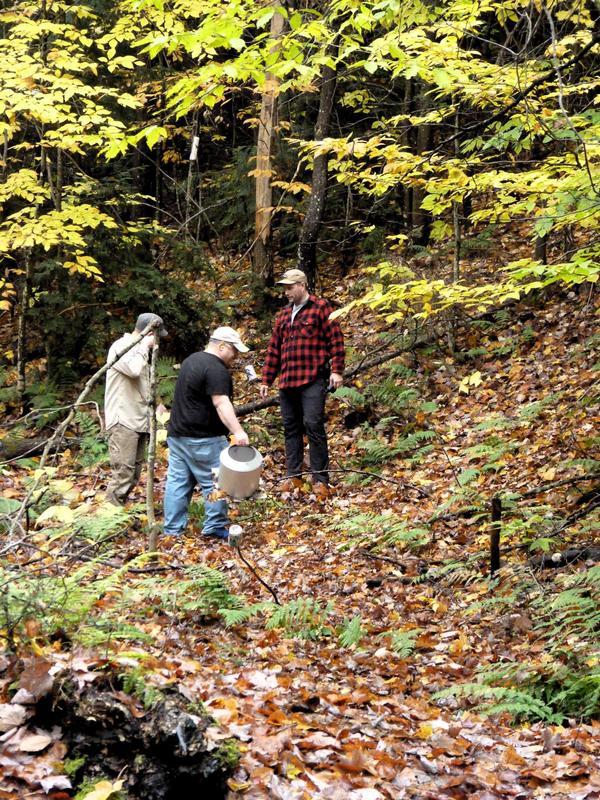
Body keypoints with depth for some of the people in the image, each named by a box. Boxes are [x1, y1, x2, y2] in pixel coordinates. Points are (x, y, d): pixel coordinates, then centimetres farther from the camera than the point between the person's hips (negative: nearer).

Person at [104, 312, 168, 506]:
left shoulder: (138, 349, 20)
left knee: (134, 473, 9)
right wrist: (144, 347, -14)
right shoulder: (121, 347, -9)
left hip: (139, 421, 9)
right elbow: (134, 369, -28)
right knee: (123, 472, -13)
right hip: (123, 421, -9)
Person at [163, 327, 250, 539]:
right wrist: (237, 431, -37)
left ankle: (172, 530, 12)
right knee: (215, 482, 0)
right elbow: (221, 403, -28)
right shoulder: (216, 370, -16)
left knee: (177, 482, 9)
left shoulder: (192, 360, 15)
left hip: (177, 433, 9)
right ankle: (215, 526, 5)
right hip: (202, 438, -9)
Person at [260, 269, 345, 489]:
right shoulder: (284, 315, 21)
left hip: (313, 380, -7)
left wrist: (337, 370, -12)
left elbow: (335, 339, -4)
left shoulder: (320, 308, 2)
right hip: (287, 381, 7)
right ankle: (293, 476, 13)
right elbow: (274, 349, 22)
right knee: (291, 428, 8)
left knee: (313, 425, -10)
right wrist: (266, 380, 20)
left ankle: (320, 478, -5)